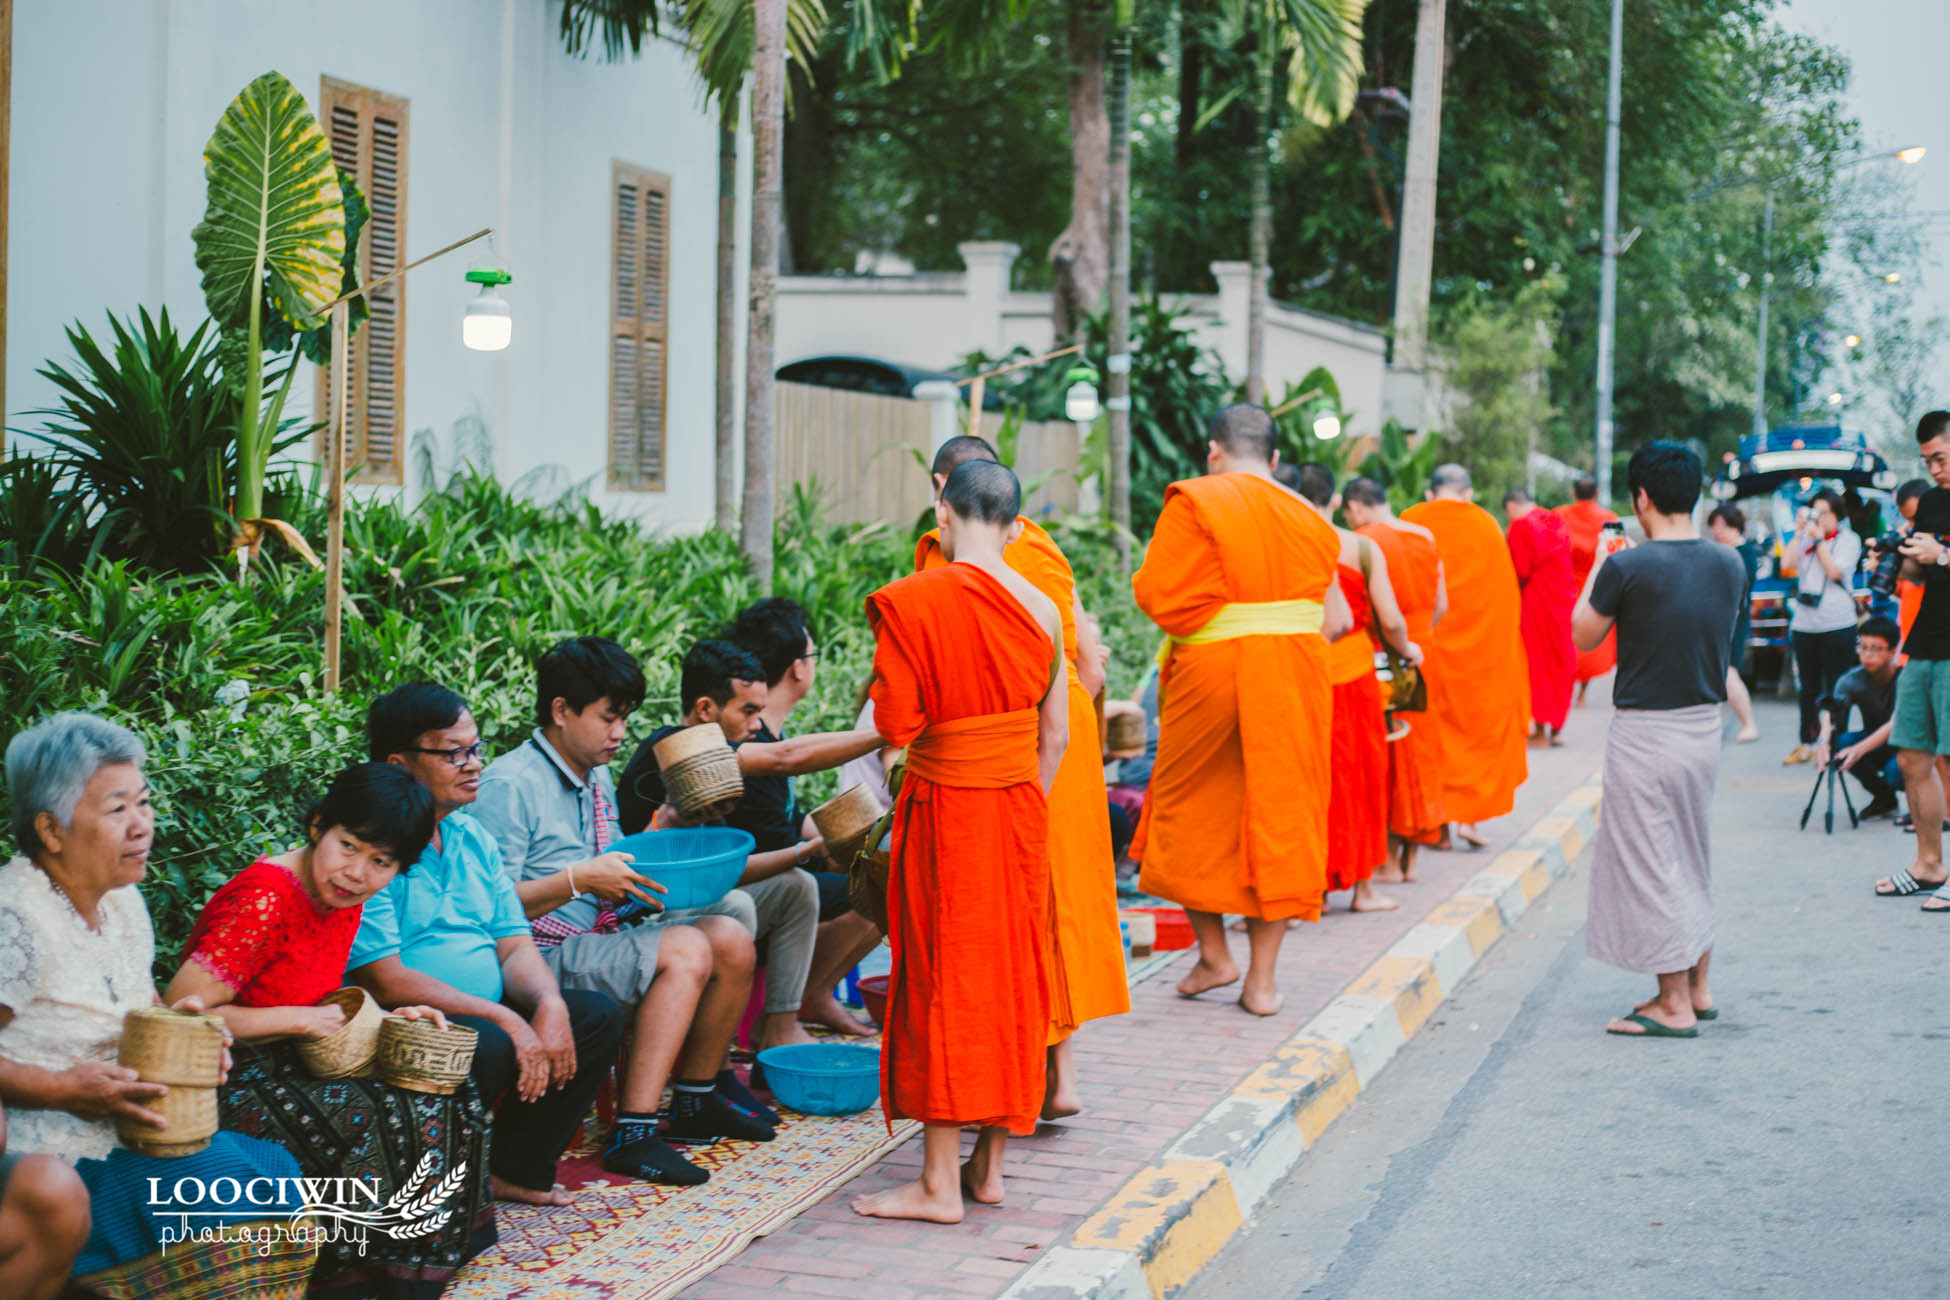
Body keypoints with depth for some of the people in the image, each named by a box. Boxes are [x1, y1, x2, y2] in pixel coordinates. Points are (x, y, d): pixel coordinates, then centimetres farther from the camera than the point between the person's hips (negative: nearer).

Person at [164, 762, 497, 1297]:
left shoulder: (342, 901, 5)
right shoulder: (263, 899, -23)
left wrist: (384, 1019, 0)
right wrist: (300, 1019, -23)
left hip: (292, 1071, 9)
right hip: (232, 1087, -9)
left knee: (452, 1102, 1)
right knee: (387, 1123, -22)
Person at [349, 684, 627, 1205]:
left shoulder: (473, 838, 14)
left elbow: (514, 946, 12)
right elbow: (384, 981, -21)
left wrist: (549, 1005, -12)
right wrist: (507, 1021, -22)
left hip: (487, 1013, 9)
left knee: (598, 1015, -5)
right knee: (486, 1046, -34)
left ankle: (515, 1170, 3)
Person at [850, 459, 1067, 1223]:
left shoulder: (912, 602, -14)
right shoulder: (1041, 609, 1)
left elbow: (895, 725, -14)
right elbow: (1055, 735, 6)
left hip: (944, 814, -5)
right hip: (1021, 813, 5)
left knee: (943, 979, 0)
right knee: (1011, 975, 12)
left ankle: (940, 1184, 1)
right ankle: (990, 1163, 19)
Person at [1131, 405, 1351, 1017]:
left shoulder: (1194, 503, -7)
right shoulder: (1308, 518, 9)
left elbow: (1158, 593, -11)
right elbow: (1332, 618, 7)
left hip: (1212, 672, -3)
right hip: (1295, 681, 4)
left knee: (1193, 811, 15)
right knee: (1278, 812, 7)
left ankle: (1213, 953, 17)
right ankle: (1262, 977, 8)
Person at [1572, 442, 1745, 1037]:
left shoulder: (1628, 567, -17)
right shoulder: (1728, 564, 0)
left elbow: (1582, 636, -4)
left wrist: (1599, 566, 9)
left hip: (1645, 733, -6)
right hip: (1704, 725, 6)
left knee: (1650, 863, 2)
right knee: (1692, 859, 19)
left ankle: (1674, 1005, 4)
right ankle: (1697, 988, 26)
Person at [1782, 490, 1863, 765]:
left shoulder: (1849, 540, 2)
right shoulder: (1806, 537, 11)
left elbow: (1835, 571, -10)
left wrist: (1819, 539, -8)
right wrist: (1800, 532, -4)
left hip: (1837, 625, -4)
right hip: (1804, 625, 4)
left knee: (1835, 690, -3)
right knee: (1808, 689, 10)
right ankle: (1806, 744, 18)